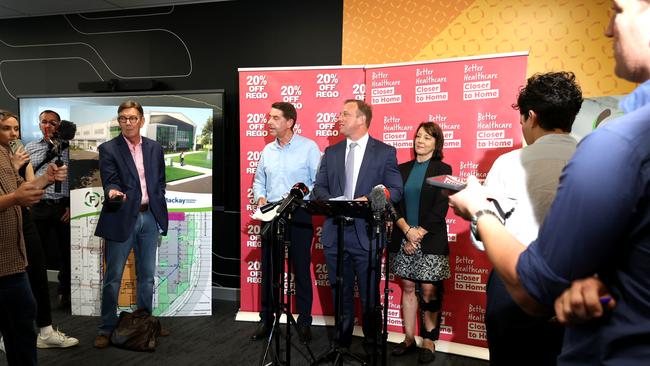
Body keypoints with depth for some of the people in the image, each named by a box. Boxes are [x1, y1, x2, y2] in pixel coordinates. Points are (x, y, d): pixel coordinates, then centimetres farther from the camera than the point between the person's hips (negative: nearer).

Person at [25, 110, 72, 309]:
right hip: (38, 206, 1)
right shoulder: (30, 147, 10)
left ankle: (65, 292, 21)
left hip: (63, 207, -1)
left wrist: (72, 206, -5)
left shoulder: (67, 148, 4)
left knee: (65, 251, 7)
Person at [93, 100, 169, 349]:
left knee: (147, 275, 13)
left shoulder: (155, 148, 8)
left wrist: (160, 216, 8)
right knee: (113, 277, 3)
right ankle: (107, 328, 17)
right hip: (121, 219, -4)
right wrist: (113, 192, -35)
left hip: (149, 218, 4)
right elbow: (109, 181, -12)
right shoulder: (108, 149, -3)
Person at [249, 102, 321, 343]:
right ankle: (267, 319, 24)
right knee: (269, 269, 11)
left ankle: (304, 322, 17)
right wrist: (260, 197, 1)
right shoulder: (267, 150, 11)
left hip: (299, 216, -5)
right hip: (270, 215, 5)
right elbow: (259, 180, 19)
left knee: (301, 269, 4)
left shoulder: (308, 147, -5)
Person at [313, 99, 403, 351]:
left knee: (369, 294, 7)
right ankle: (342, 338, 34)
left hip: (366, 232, -4)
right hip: (335, 231, 4)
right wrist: (331, 202, -10)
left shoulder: (384, 152, 0)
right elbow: (319, 186, 11)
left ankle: (371, 341, 27)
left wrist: (368, 201, -20)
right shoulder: (331, 152, 12)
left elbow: (395, 190, -4)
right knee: (340, 291, 16)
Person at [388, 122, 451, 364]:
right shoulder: (403, 169, 11)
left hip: (430, 240, -3)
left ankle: (429, 341, 13)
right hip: (404, 238, 3)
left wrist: (419, 234, -11)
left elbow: (440, 209, -5)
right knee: (408, 287, 8)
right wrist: (407, 230, -9)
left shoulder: (442, 170, 1)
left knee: (428, 290, -1)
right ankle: (409, 338, 19)